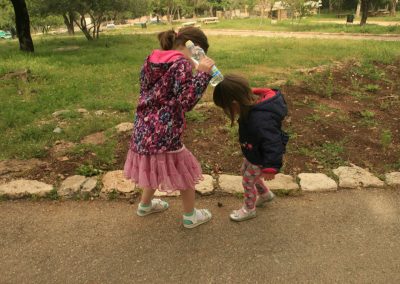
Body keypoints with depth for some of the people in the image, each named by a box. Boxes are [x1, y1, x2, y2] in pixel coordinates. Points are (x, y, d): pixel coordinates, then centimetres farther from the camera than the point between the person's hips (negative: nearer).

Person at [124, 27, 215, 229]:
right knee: (185, 172, 14)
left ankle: (145, 204, 49)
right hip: (164, 132, -8)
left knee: (155, 167, 30)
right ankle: (190, 216, 32)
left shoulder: (151, 61, 8)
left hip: (144, 129, 8)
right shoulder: (181, 64, -15)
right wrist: (201, 74, -19)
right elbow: (186, 102, -19)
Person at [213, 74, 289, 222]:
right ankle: (265, 194, 52)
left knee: (248, 181, 13)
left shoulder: (261, 120, -44)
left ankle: (249, 209, 42)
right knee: (245, 172, 28)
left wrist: (270, 168, -28)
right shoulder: (254, 101, -15)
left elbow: (273, 144, -38)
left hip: (260, 159, -8)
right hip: (252, 153, 9)